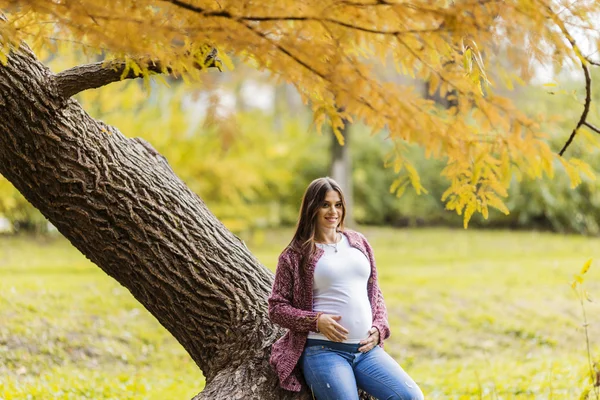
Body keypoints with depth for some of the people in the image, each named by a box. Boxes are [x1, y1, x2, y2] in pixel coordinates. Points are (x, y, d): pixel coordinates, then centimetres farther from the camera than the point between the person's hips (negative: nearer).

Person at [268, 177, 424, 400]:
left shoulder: (358, 242, 16)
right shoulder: (296, 255, 3)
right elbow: (277, 308, 1)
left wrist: (379, 328, 5)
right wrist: (316, 320, -13)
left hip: (367, 349, 5)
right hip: (324, 350, -5)